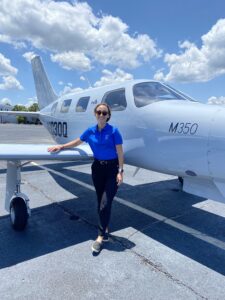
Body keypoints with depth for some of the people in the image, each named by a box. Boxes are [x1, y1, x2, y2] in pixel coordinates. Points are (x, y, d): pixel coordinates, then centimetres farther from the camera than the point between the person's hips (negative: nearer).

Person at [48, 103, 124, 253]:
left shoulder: (113, 131, -11)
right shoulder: (90, 131, 1)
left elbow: (120, 152, -10)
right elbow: (77, 142, 16)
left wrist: (120, 172, -13)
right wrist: (61, 146, 10)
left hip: (112, 168, -5)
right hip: (97, 167, 5)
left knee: (105, 203, -9)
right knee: (100, 202, 12)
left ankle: (101, 236, 5)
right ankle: (105, 231, 29)